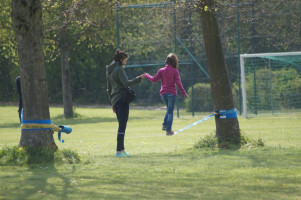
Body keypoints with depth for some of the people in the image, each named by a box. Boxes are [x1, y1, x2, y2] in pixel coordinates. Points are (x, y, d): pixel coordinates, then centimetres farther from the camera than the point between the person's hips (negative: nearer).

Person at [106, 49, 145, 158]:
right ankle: (119, 151, -13)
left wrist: (112, 103, 24)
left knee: (121, 125, 14)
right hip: (122, 98, -9)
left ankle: (121, 150, 14)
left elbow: (109, 88, 21)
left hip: (115, 100, 9)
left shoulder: (109, 70, 18)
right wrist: (139, 78, -16)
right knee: (122, 125, -9)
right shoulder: (119, 69, -10)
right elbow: (126, 83, -20)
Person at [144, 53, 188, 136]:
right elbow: (178, 83, -12)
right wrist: (183, 93, -7)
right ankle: (168, 130, 0)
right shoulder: (175, 71, -8)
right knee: (170, 111, 4)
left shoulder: (161, 71, 0)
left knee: (169, 109, 24)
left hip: (163, 93, 3)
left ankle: (164, 125, 12)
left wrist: (147, 76, 25)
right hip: (171, 93, -3)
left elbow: (154, 79, 6)